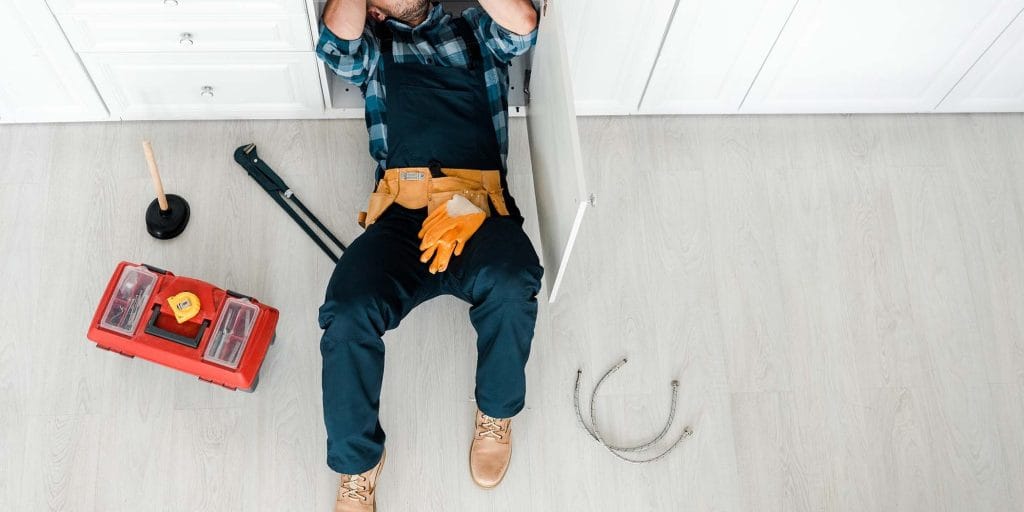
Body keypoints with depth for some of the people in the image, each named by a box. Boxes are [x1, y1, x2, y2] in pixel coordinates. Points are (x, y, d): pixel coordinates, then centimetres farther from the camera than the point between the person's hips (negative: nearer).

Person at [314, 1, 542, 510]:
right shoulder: (372, 46, 26)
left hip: (479, 207, 0)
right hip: (401, 211, 1)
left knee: (511, 285, -34)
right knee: (348, 314, -28)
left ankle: (497, 412, -4)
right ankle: (357, 463, -4)